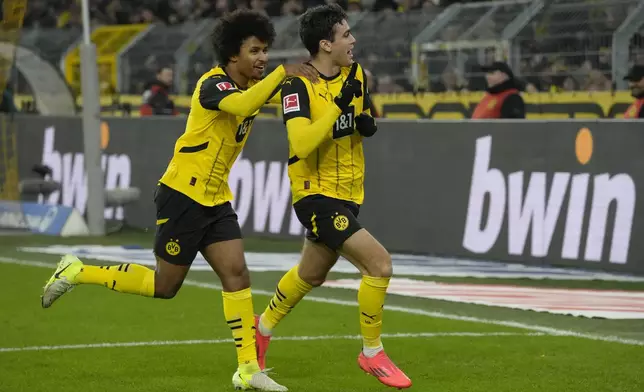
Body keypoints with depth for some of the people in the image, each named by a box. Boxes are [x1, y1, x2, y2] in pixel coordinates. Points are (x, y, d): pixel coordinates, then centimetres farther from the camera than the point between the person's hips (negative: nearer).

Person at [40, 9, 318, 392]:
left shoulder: (251, 86, 7)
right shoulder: (214, 83, -19)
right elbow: (241, 105, -41)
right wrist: (283, 71, -40)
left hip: (216, 200, 8)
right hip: (183, 196, -8)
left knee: (237, 274, -4)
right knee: (165, 285, 0)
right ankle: (76, 273, 15)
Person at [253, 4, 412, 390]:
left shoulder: (356, 75, 2)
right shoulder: (298, 85, -19)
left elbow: (367, 126, 17)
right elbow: (301, 144, -30)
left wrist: (366, 122, -6)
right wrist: (338, 106, -28)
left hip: (348, 194, 8)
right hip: (316, 194, -8)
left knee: (311, 275, 25)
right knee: (379, 263, -19)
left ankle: (264, 327, 50)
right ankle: (372, 353, -4)